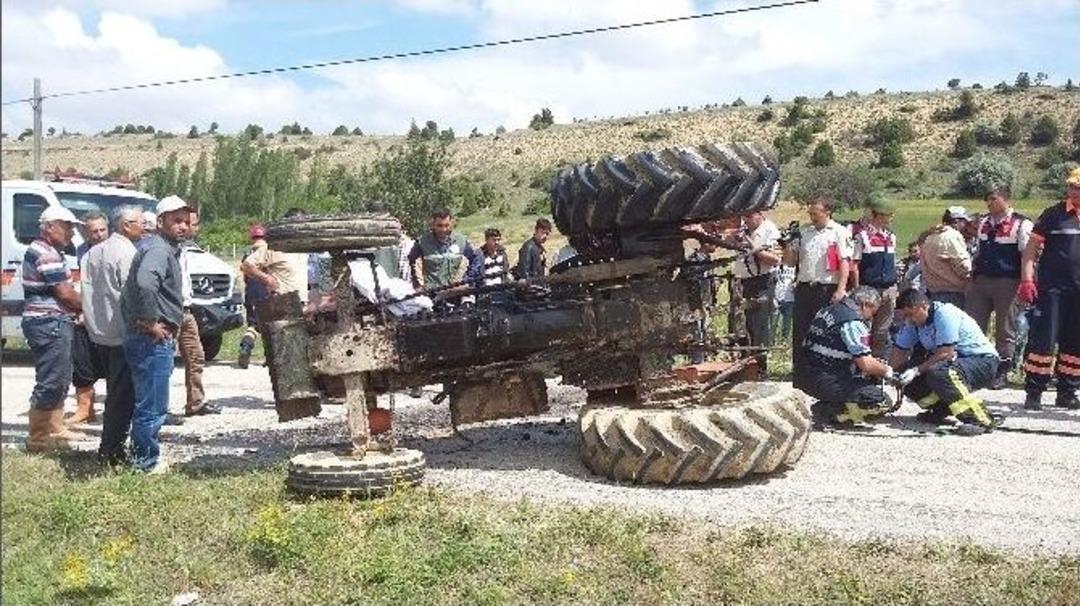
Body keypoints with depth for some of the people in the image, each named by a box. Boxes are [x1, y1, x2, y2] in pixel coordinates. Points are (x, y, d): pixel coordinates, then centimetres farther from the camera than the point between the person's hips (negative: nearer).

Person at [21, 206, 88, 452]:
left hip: (54, 323, 11)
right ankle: (38, 437, 0)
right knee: (50, 382, -6)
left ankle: (54, 429, 29)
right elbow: (65, 293, -17)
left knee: (58, 380, 19)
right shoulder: (46, 254, -15)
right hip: (49, 324, -11)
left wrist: (78, 309, 8)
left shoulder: (47, 251, 18)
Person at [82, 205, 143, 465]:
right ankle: (112, 450, 0)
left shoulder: (94, 252, 12)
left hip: (100, 333, 9)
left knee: (115, 391, 18)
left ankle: (110, 446, 24)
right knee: (123, 394, -2)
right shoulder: (127, 253, -16)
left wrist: (92, 323, 17)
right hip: (123, 334, -9)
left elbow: (87, 291, 13)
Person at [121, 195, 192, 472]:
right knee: (152, 406, -2)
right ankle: (146, 462, 7)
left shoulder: (167, 249, 17)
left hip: (158, 339, 11)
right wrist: (151, 322, -25)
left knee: (150, 405, 21)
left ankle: (145, 457, 32)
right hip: (153, 340, -11)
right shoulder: (158, 249, -16)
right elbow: (145, 283, -35)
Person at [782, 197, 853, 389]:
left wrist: (841, 289, -17)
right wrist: (788, 244, -1)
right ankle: (799, 378, 15)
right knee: (800, 334, 7)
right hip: (804, 289, 6)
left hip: (827, 290, -5)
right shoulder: (804, 233, 16)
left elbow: (845, 262, -8)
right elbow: (790, 262, 18)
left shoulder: (839, 233, -1)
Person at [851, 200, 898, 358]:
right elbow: (854, 264, -8)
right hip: (868, 289, -6)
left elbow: (893, 263, 19)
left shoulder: (891, 236, 13)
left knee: (882, 330, 11)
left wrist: (895, 289, 14)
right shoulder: (863, 235, -7)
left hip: (888, 290, 6)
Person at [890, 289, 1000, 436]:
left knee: (938, 373, -37)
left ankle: (981, 420, -31)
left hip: (983, 362, -8)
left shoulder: (945, 314, -22)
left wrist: (917, 370, -27)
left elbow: (946, 353, -27)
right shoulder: (913, 321, 2)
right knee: (909, 382, -6)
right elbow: (899, 351, 2)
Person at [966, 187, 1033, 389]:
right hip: (980, 281, 6)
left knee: (1005, 330, 3)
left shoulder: (1021, 224, -7)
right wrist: (972, 277, 16)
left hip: (1007, 283, -6)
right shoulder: (984, 223, 12)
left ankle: (1001, 372, 12)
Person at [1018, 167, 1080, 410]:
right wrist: (1027, 280, -10)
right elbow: (1031, 248, 1)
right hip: (1052, 288, -3)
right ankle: (1033, 393, -1)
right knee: (1043, 340, -6)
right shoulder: (1054, 214, 2)